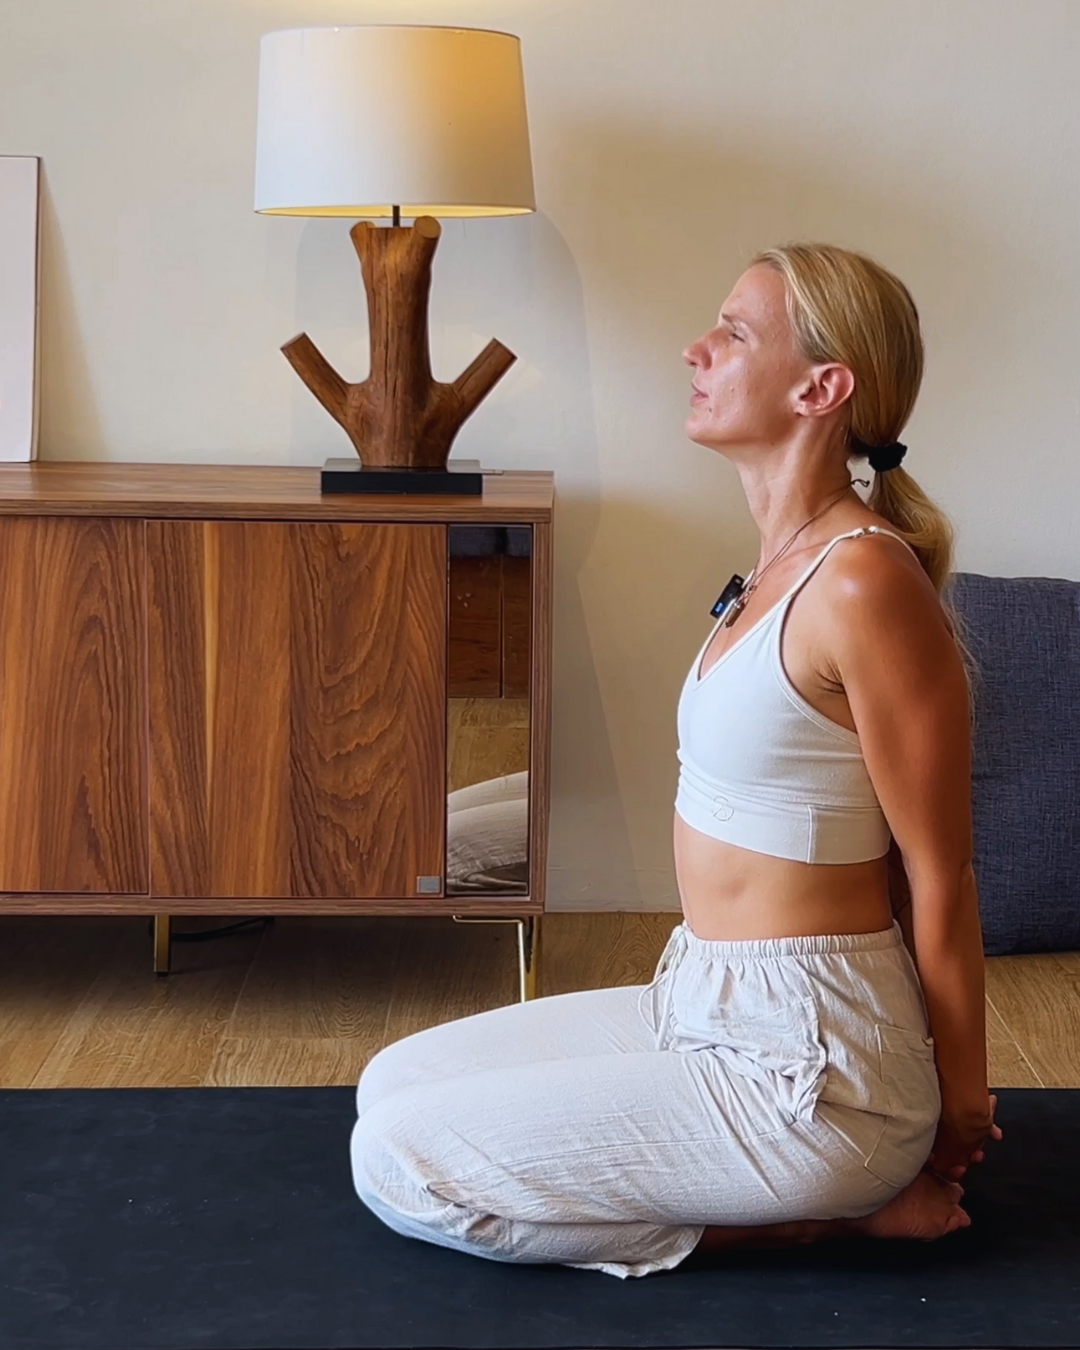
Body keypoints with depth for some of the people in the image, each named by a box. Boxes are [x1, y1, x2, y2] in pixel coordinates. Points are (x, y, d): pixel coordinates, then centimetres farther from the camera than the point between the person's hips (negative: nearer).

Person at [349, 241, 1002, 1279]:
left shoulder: (865, 582, -23)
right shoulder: (788, 561, 8)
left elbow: (940, 878, -16)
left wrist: (958, 1115, -5)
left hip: (796, 1065, -10)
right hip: (704, 1004, 10)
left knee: (396, 1163, -7)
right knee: (393, 1084, 14)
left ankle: (811, 1218, -1)